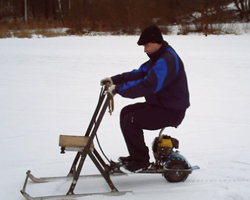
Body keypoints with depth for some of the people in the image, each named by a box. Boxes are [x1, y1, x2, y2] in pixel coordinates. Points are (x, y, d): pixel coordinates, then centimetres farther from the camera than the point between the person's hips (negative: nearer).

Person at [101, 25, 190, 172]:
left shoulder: (167, 60, -24)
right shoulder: (158, 57, 12)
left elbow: (148, 85, -34)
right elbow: (140, 73, 11)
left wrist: (119, 89, -31)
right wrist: (115, 80, -1)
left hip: (172, 111, -11)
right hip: (159, 104, 11)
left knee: (131, 121, -19)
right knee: (126, 112, 9)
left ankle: (141, 160, -3)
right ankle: (136, 155, 17)